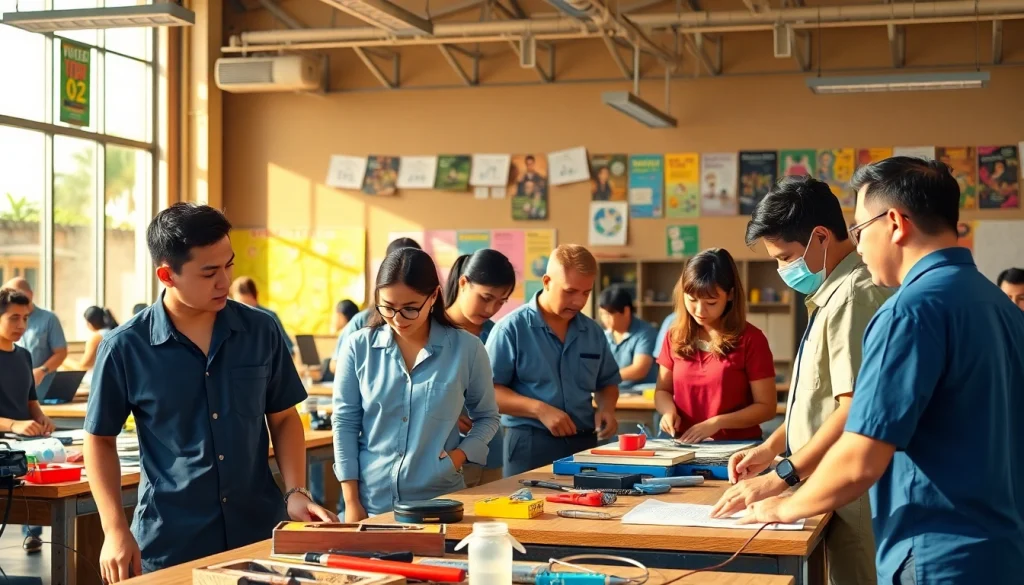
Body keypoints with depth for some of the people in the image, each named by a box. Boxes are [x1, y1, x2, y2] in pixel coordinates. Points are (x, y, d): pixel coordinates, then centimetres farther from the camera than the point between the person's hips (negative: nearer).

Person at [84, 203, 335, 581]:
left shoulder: (261, 331, -1)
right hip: (170, 544, -2)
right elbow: (100, 440, 2)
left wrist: (295, 492, -4)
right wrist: (115, 531, -6)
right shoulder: (125, 348, -7)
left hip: (262, 533, 2)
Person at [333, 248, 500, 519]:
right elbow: (345, 423, 1)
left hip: (439, 500, 0)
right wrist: (351, 502, -2)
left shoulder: (467, 348, -3)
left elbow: (487, 417, 8)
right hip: (371, 502, 1)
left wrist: (460, 454, -10)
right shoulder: (358, 347, -2)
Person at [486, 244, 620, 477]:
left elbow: (607, 382, 24)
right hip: (530, 445, -5)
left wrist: (606, 407, 1)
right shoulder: (512, 328, -7)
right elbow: (488, 390, -12)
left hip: (584, 443, 5)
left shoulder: (593, 331, 11)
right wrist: (539, 409, -22)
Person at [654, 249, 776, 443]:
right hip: (685, 445, 2)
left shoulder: (750, 339, -5)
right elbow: (662, 390, 16)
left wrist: (717, 423, -16)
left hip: (737, 445, -2)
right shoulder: (676, 336, 7)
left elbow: (766, 407, -5)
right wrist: (669, 410, -5)